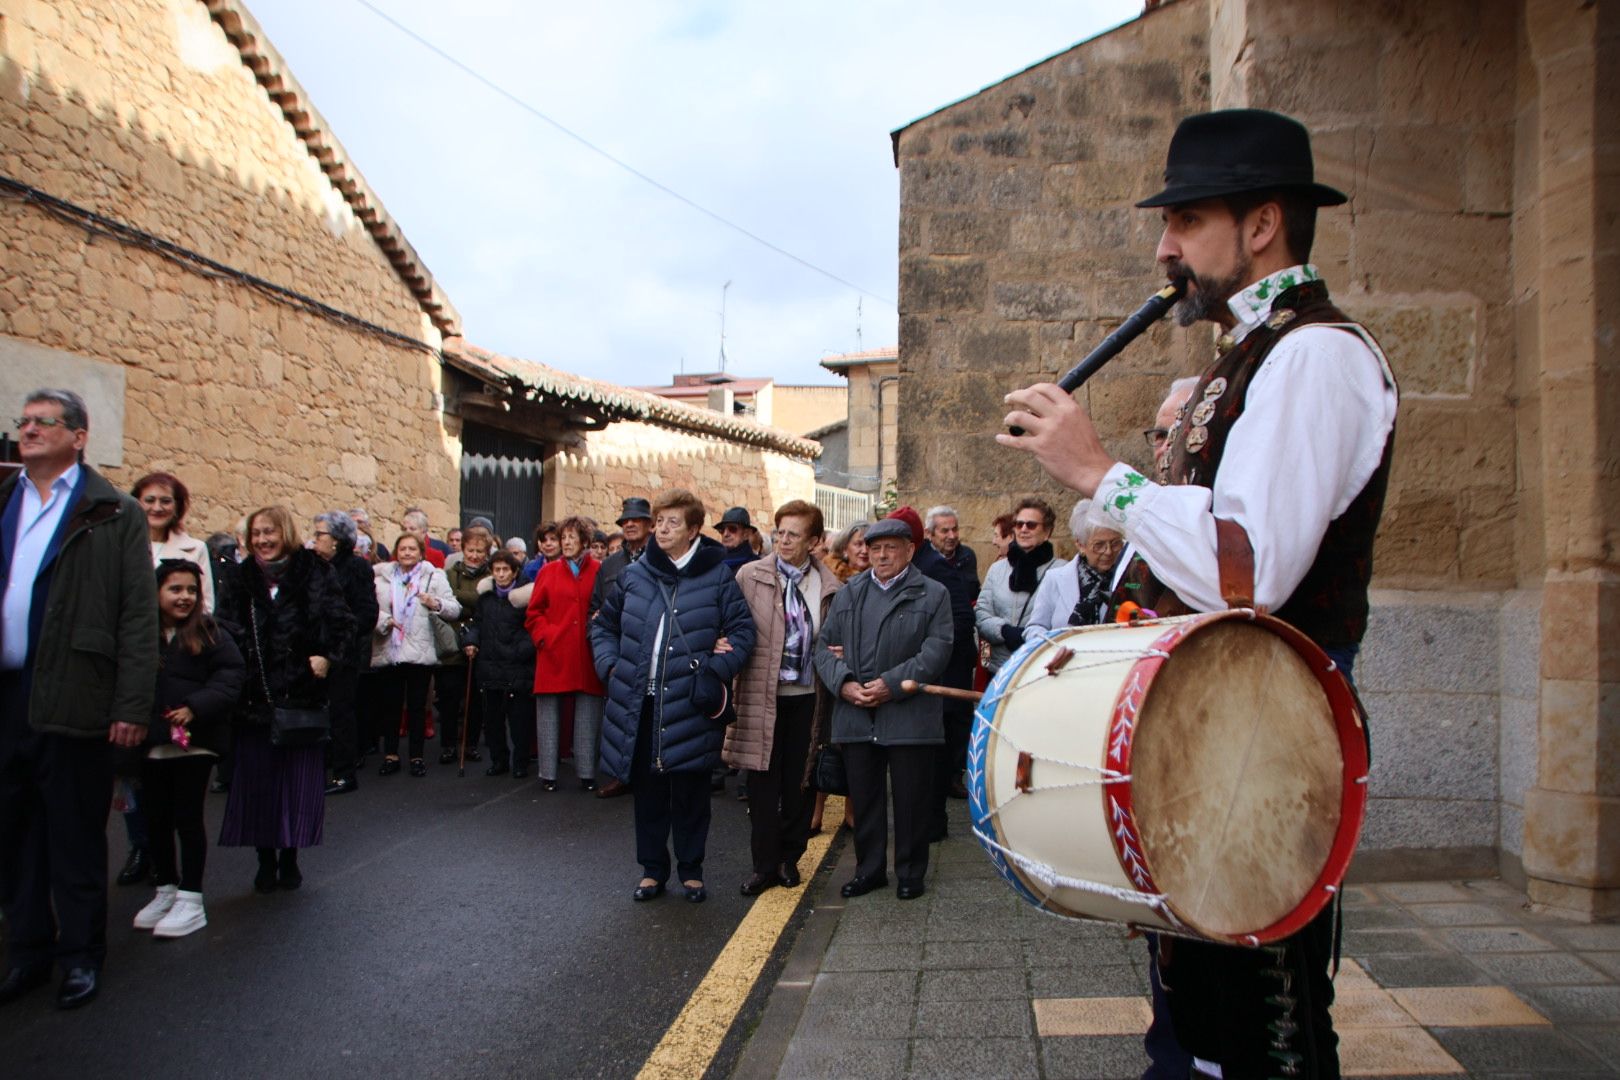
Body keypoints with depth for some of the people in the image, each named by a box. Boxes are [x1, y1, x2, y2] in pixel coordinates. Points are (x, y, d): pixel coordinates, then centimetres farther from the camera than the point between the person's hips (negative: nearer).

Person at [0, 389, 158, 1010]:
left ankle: (81, 956, 20)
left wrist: (132, 706, -12)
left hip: (71, 701, -5)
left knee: (76, 837, 6)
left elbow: (139, 617, -6)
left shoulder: (114, 515, -1)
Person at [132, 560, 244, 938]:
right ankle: (166, 890, 28)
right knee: (157, 819, 13)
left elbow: (231, 675, -8)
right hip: (150, 742, 3)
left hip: (195, 740, -3)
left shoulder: (210, 634, -3)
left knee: (188, 818, 2)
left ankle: (191, 899, 10)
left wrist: (195, 708, -19)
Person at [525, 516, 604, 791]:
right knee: (549, 713, 5)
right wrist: (544, 636, -6)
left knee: (588, 714, 4)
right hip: (554, 655, 1)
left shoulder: (599, 571, 4)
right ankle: (548, 773, 13)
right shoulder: (548, 571, 6)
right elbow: (534, 613, 7)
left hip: (586, 655, 0)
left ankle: (586, 772, 13)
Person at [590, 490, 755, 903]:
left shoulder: (717, 576, -2)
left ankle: (691, 870, 23)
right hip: (640, 703, 3)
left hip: (689, 706, -3)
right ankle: (652, 869, 26)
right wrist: (610, 664, 3)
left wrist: (716, 670, -12)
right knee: (647, 790, 12)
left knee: (690, 792, 7)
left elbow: (743, 631, -1)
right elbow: (603, 625, 18)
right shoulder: (635, 574, 8)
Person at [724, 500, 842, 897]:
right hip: (763, 695, -1)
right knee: (763, 781, 3)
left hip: (807, 696, 2)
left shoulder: (829, 586, 2)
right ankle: (764, 864, 15)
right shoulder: (750, 575, -3)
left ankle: (789, 857, 26)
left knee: (799, 781, 10)